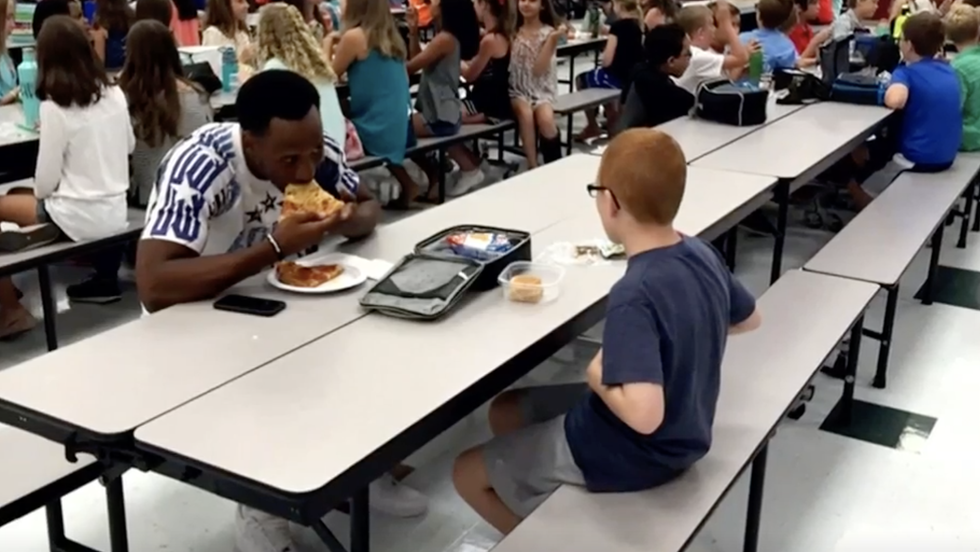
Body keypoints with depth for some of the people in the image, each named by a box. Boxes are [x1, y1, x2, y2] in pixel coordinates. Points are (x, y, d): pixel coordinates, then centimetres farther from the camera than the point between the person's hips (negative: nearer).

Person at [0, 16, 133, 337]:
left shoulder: (55, 106, -17)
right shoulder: (115, 94, 0)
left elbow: (45, 182, -12)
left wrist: (39, 195, 8)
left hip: (79, 220, -7)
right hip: (116, 213, 7)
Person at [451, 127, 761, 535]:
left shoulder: (634, 296, -33)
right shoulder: (702, 253, -7)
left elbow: (643, 414, -40)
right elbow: (749, 319, 12)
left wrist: (598, 376, -22)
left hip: (631, 455, -8)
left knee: (468, 473, 10)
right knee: (505, 411, 22)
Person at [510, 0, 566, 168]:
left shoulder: (548, 32, -1)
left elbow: (539, 69, -11)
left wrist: (552, 41, -19)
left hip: (541, 89, -1)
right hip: (517, 88, 1)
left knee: (546, 119, -31)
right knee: (526, 114, -32)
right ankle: (533, 166, -23)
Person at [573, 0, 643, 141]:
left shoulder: (618, 25, -13)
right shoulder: (638, 24, 8)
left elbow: (607, 61, -17)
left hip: (620, 77, -8)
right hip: (636, 77, 8)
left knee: (581, 80, 17)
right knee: (600, 76, 34)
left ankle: (592, 127, 23)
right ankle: (613, 124, 31)